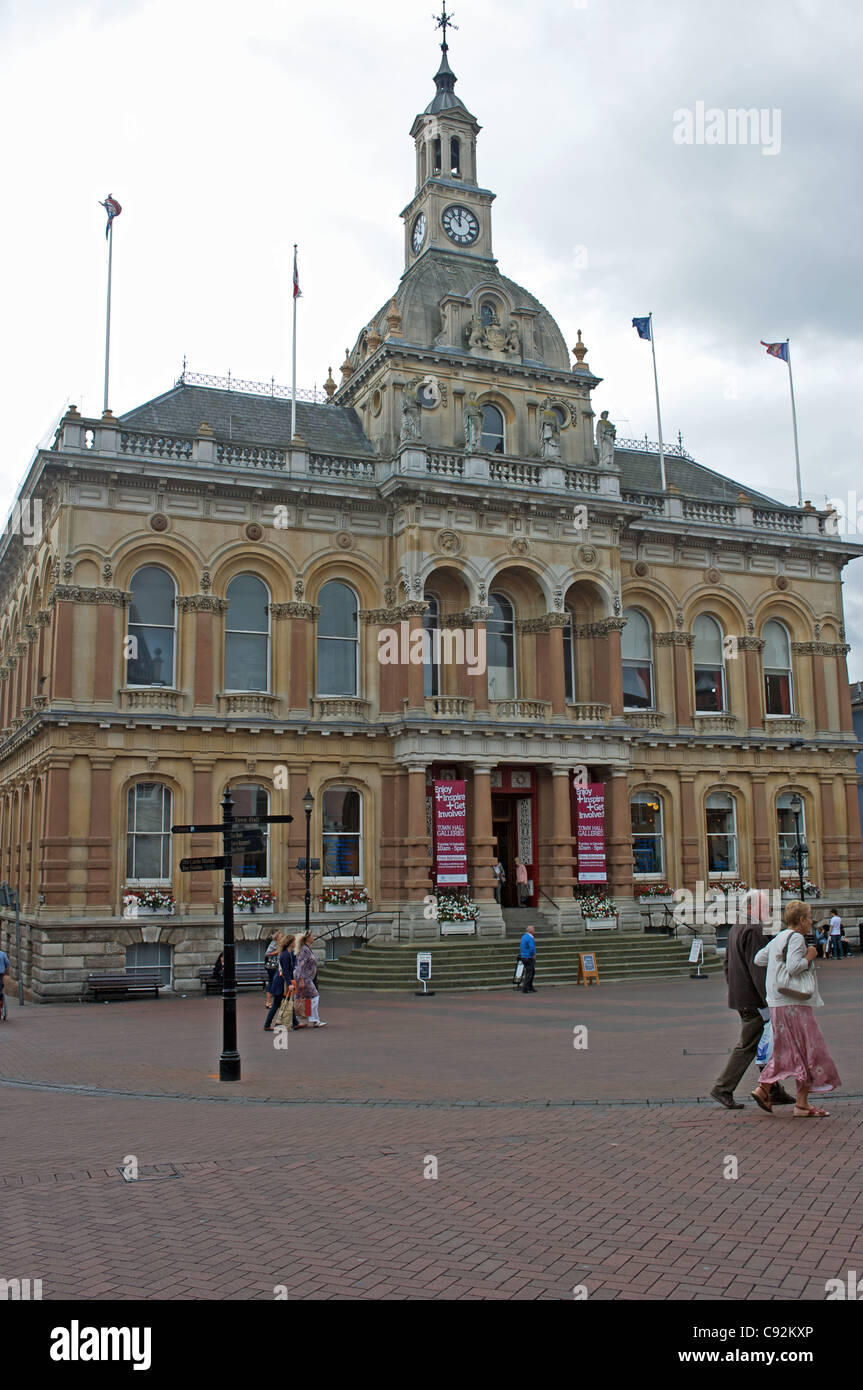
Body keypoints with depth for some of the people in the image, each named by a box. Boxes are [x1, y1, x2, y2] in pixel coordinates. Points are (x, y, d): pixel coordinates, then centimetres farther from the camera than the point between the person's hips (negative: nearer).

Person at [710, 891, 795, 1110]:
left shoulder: (734, 930, 14)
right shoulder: (753, 932, -17)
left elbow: (727, 965, 20)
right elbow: (758, 969, -23)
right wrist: (770, 999, -22)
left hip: (739, 998, 10)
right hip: (752, 999, -10)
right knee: (747, 1046, -3)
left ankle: (774, 1091, 19)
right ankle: (723, 1089, 1)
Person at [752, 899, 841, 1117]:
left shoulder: (777, 939, 15)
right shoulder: (796, 938, -12)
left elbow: (758, 959, 23)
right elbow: (793, 967, -24)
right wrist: (808, 957, -8)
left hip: (777, 1004, 9)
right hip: (793, 1004, -9)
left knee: (786, 1050, 16)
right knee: (810, 1051, -1)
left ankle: (762, 1089, 12)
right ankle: (802, 1104, -1)